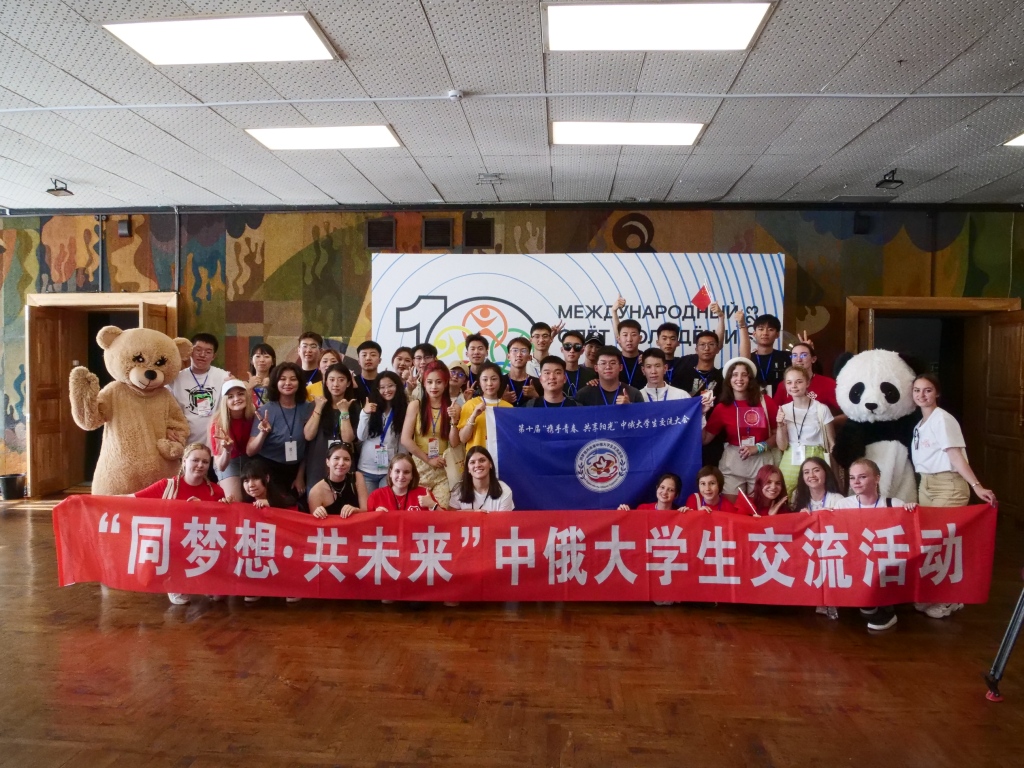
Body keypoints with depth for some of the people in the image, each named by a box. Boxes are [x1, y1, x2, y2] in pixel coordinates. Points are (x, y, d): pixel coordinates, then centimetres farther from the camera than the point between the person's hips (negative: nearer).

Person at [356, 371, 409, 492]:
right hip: (366, 469, 1)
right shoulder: (371, 408, 1)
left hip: (390, 470, -1)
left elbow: (405, 441, 1)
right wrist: (364, 413, -18)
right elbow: (361, 437, -4)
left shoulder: (404, 409, -1)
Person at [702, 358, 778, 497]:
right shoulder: (722, 407, 0)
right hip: (732, 462, 0)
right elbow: (704, 439, 0)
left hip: (761, 462, 0)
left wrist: (758, 447, -12)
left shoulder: (765, 402, -2)